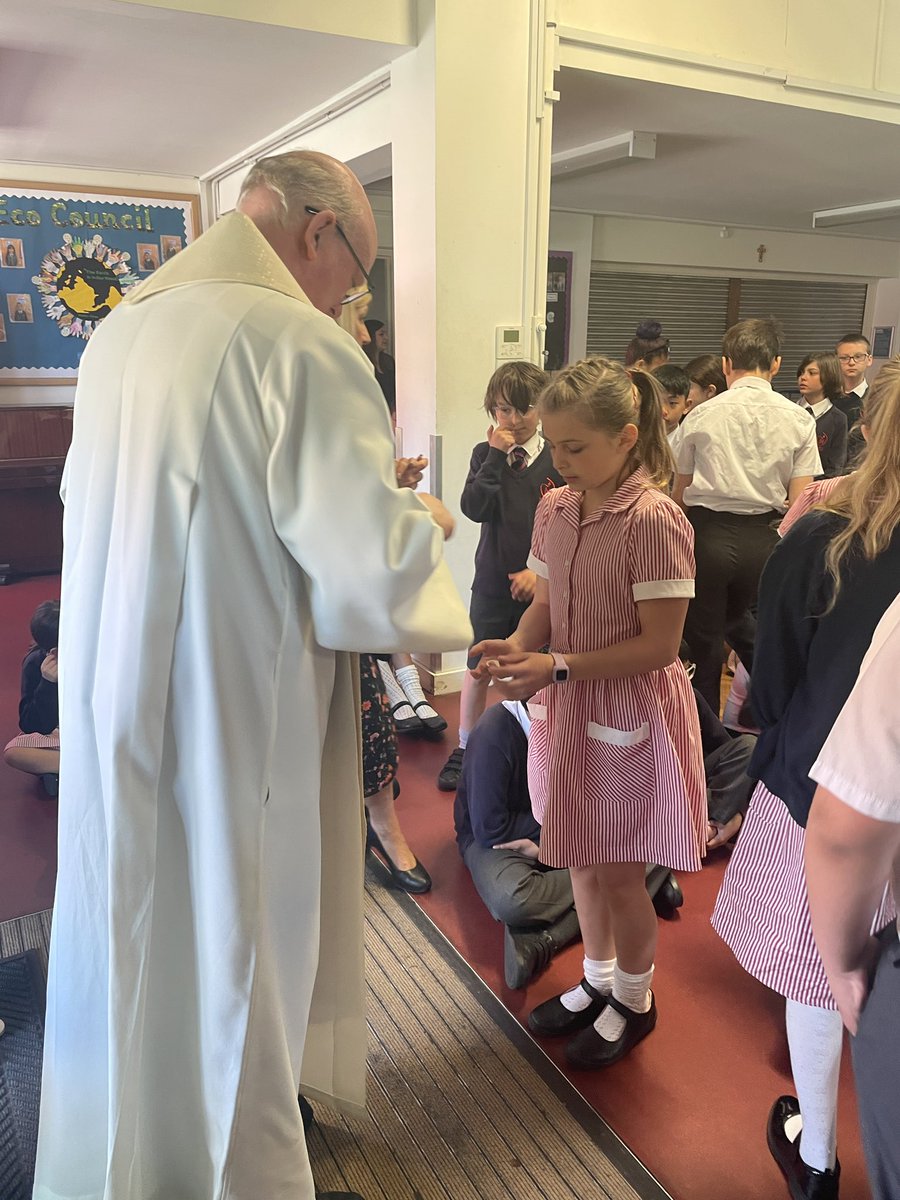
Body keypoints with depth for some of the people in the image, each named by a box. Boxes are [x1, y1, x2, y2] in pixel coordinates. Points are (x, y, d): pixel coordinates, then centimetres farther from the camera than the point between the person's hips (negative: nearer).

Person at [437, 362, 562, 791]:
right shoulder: (485, 454, 1)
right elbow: (474, 509, -14)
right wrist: (496, 455, -16)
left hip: (541, 584, -2)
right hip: (492, 583, 2)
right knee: (478, 668, 10)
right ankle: (465, 749, 26)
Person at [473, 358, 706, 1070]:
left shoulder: (655, 519, -20)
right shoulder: (554, 510, 0)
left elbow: (660, 645, -21)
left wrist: (558, 667, -26)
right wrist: (516, 647, -12)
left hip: (630, 717, -6)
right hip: (569, 713, 6)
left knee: (618, 873, 10)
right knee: (582, 862, 20)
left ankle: (634, 1001, 36)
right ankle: (599, 981, 44)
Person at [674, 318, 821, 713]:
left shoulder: (701, 416, -1)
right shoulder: (798, 420, 2)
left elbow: (679, 492, 9)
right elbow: (799, 501, -1)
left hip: (707, 533, -2)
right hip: (763, 539, 2)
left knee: (704, 637, 12)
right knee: (737, 618, 29)